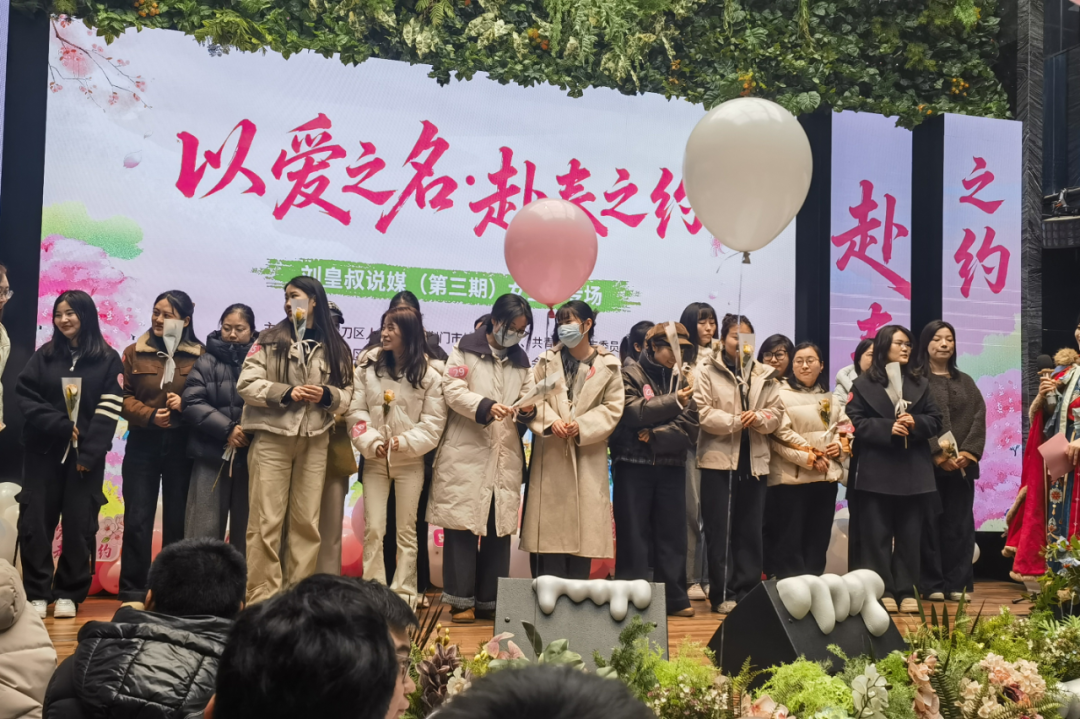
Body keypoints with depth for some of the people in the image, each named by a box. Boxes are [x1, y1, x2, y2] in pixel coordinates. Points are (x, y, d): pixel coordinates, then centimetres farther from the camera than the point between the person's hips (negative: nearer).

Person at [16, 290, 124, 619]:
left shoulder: (108, 360, 3)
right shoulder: (43, 356, 10)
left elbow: (108, 411, -4)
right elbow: (24, 397, 0)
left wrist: (89, 453, -13)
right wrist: (61, 426, -12)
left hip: (85, 455, -2)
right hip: (43, 452, 2)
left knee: (78, 524, -1)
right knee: (35, 521, -2)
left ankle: (69, 594, 8)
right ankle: (37, 593, 5)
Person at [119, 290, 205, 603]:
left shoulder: (200, 355, -1)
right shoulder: (135, 353, 5)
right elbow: (123, 397, 1)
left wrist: (185, 404, -17)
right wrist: (150, 416, -14)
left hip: (182, 446, -1)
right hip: (143, 444, 1)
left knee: (177, 519, 7)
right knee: (137, 518, -1)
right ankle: (133, 590, 5)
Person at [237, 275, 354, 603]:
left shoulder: (335, 348, 10)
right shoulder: (270, 340, 4)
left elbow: (347, 394, 10)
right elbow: (246, 384, -3)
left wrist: (326, 395, -11)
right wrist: (287, 393, -15)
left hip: (314, 442, 2)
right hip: (272, 438, -2)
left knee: (307, 521, 6)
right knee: (266, 521, -3)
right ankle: (261, 596, 2)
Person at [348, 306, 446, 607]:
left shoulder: (429, 375, -2)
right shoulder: (368, 367, 3)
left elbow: (433, 423, -4)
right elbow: (356, 412, -2)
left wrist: (404, 442, -15)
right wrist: (372, 443, -14)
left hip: (410, 462, -1)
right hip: (374, 460, 1)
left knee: (407, 530, 5)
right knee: (373, 529, 0)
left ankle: (404, 594, 11)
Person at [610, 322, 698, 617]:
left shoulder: (681, 381, 12)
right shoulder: (631, 375, 1)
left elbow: (690, 428, 1)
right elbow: (632, 413, -14)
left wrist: (655, 436, -13)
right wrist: (673, 401, -18)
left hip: (671, 467, 4)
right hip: (634, 465, -4)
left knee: (672, 534, 5)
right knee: (634, 534, 0)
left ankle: (674, 597, 12)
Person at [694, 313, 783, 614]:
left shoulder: (765, 375, 12)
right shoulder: (707, 371, 1)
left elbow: (776, 413, 7)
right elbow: (703, 413, -9)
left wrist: (758, 418, -13)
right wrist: (734, 421, -17)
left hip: (753, 461, 3)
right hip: (719, 459, -3)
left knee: (750, 530, 6)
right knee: (720, 530, -1)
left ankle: (746, 592, 13)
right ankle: (722, 594, 5)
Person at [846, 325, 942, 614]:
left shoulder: (920, 383, 14)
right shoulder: (864, 384, 3)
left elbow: (935, 421, 9)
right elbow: (856, 422, -5)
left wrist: (915, 423, -12)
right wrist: (888, 428, -17)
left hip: (913, 472, 3)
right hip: (876, 472, -3)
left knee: (909, 535, 4)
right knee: (877, 535, -1)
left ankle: (907, 591, 9)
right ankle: (882, 591, 4)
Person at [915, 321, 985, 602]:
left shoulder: (965, 382, 18)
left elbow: (979, 416, 7)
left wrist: (967, 453, -9)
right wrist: (938, 454, -16)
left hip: (962, 464, 4)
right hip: (928, 463, -4)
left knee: (960, 524, 2)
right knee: (931, 523, -2)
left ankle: (958, 583, 7)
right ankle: (933, 584, 2)